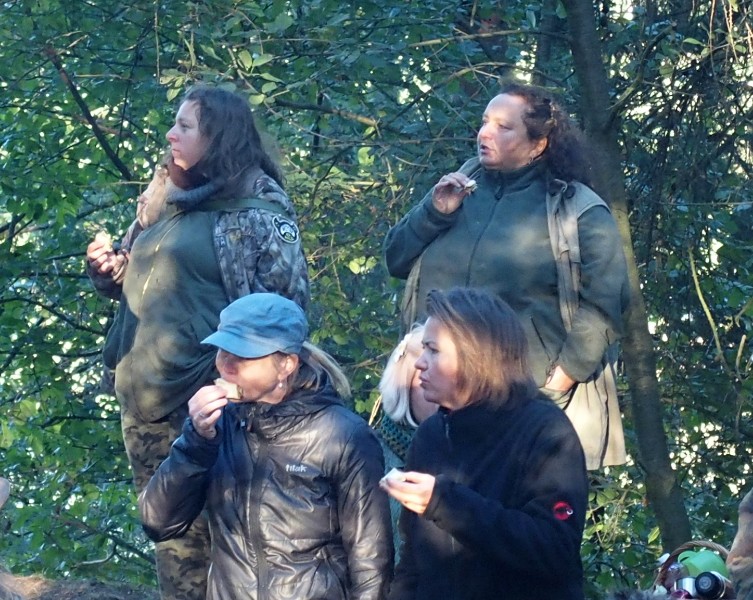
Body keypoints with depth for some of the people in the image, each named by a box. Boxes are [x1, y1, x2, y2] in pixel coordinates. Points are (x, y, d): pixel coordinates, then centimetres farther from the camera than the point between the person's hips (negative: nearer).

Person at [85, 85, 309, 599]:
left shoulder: (256, 210, -9)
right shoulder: (165, 200, 15)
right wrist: (108, 268, 4)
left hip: (203, 401, -8)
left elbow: (286, 304, -13)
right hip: (143, 398, 8)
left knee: (200, 533, -2)